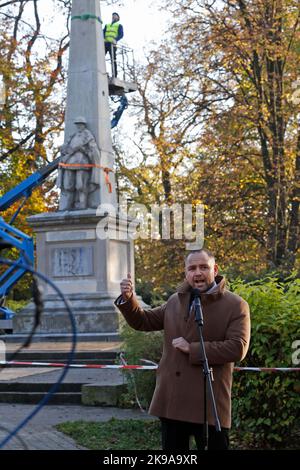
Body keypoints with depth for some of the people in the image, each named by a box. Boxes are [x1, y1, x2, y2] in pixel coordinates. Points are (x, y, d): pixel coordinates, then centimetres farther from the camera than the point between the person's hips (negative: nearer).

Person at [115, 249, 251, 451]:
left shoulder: (235, 305, -4)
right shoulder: (175, 301, 14)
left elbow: (237, 348, -15)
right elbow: (143, 321, 21)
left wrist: (192, 348, -15)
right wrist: (128, 298, 1)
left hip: (209, 404, -5)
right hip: (172, 402, 5)